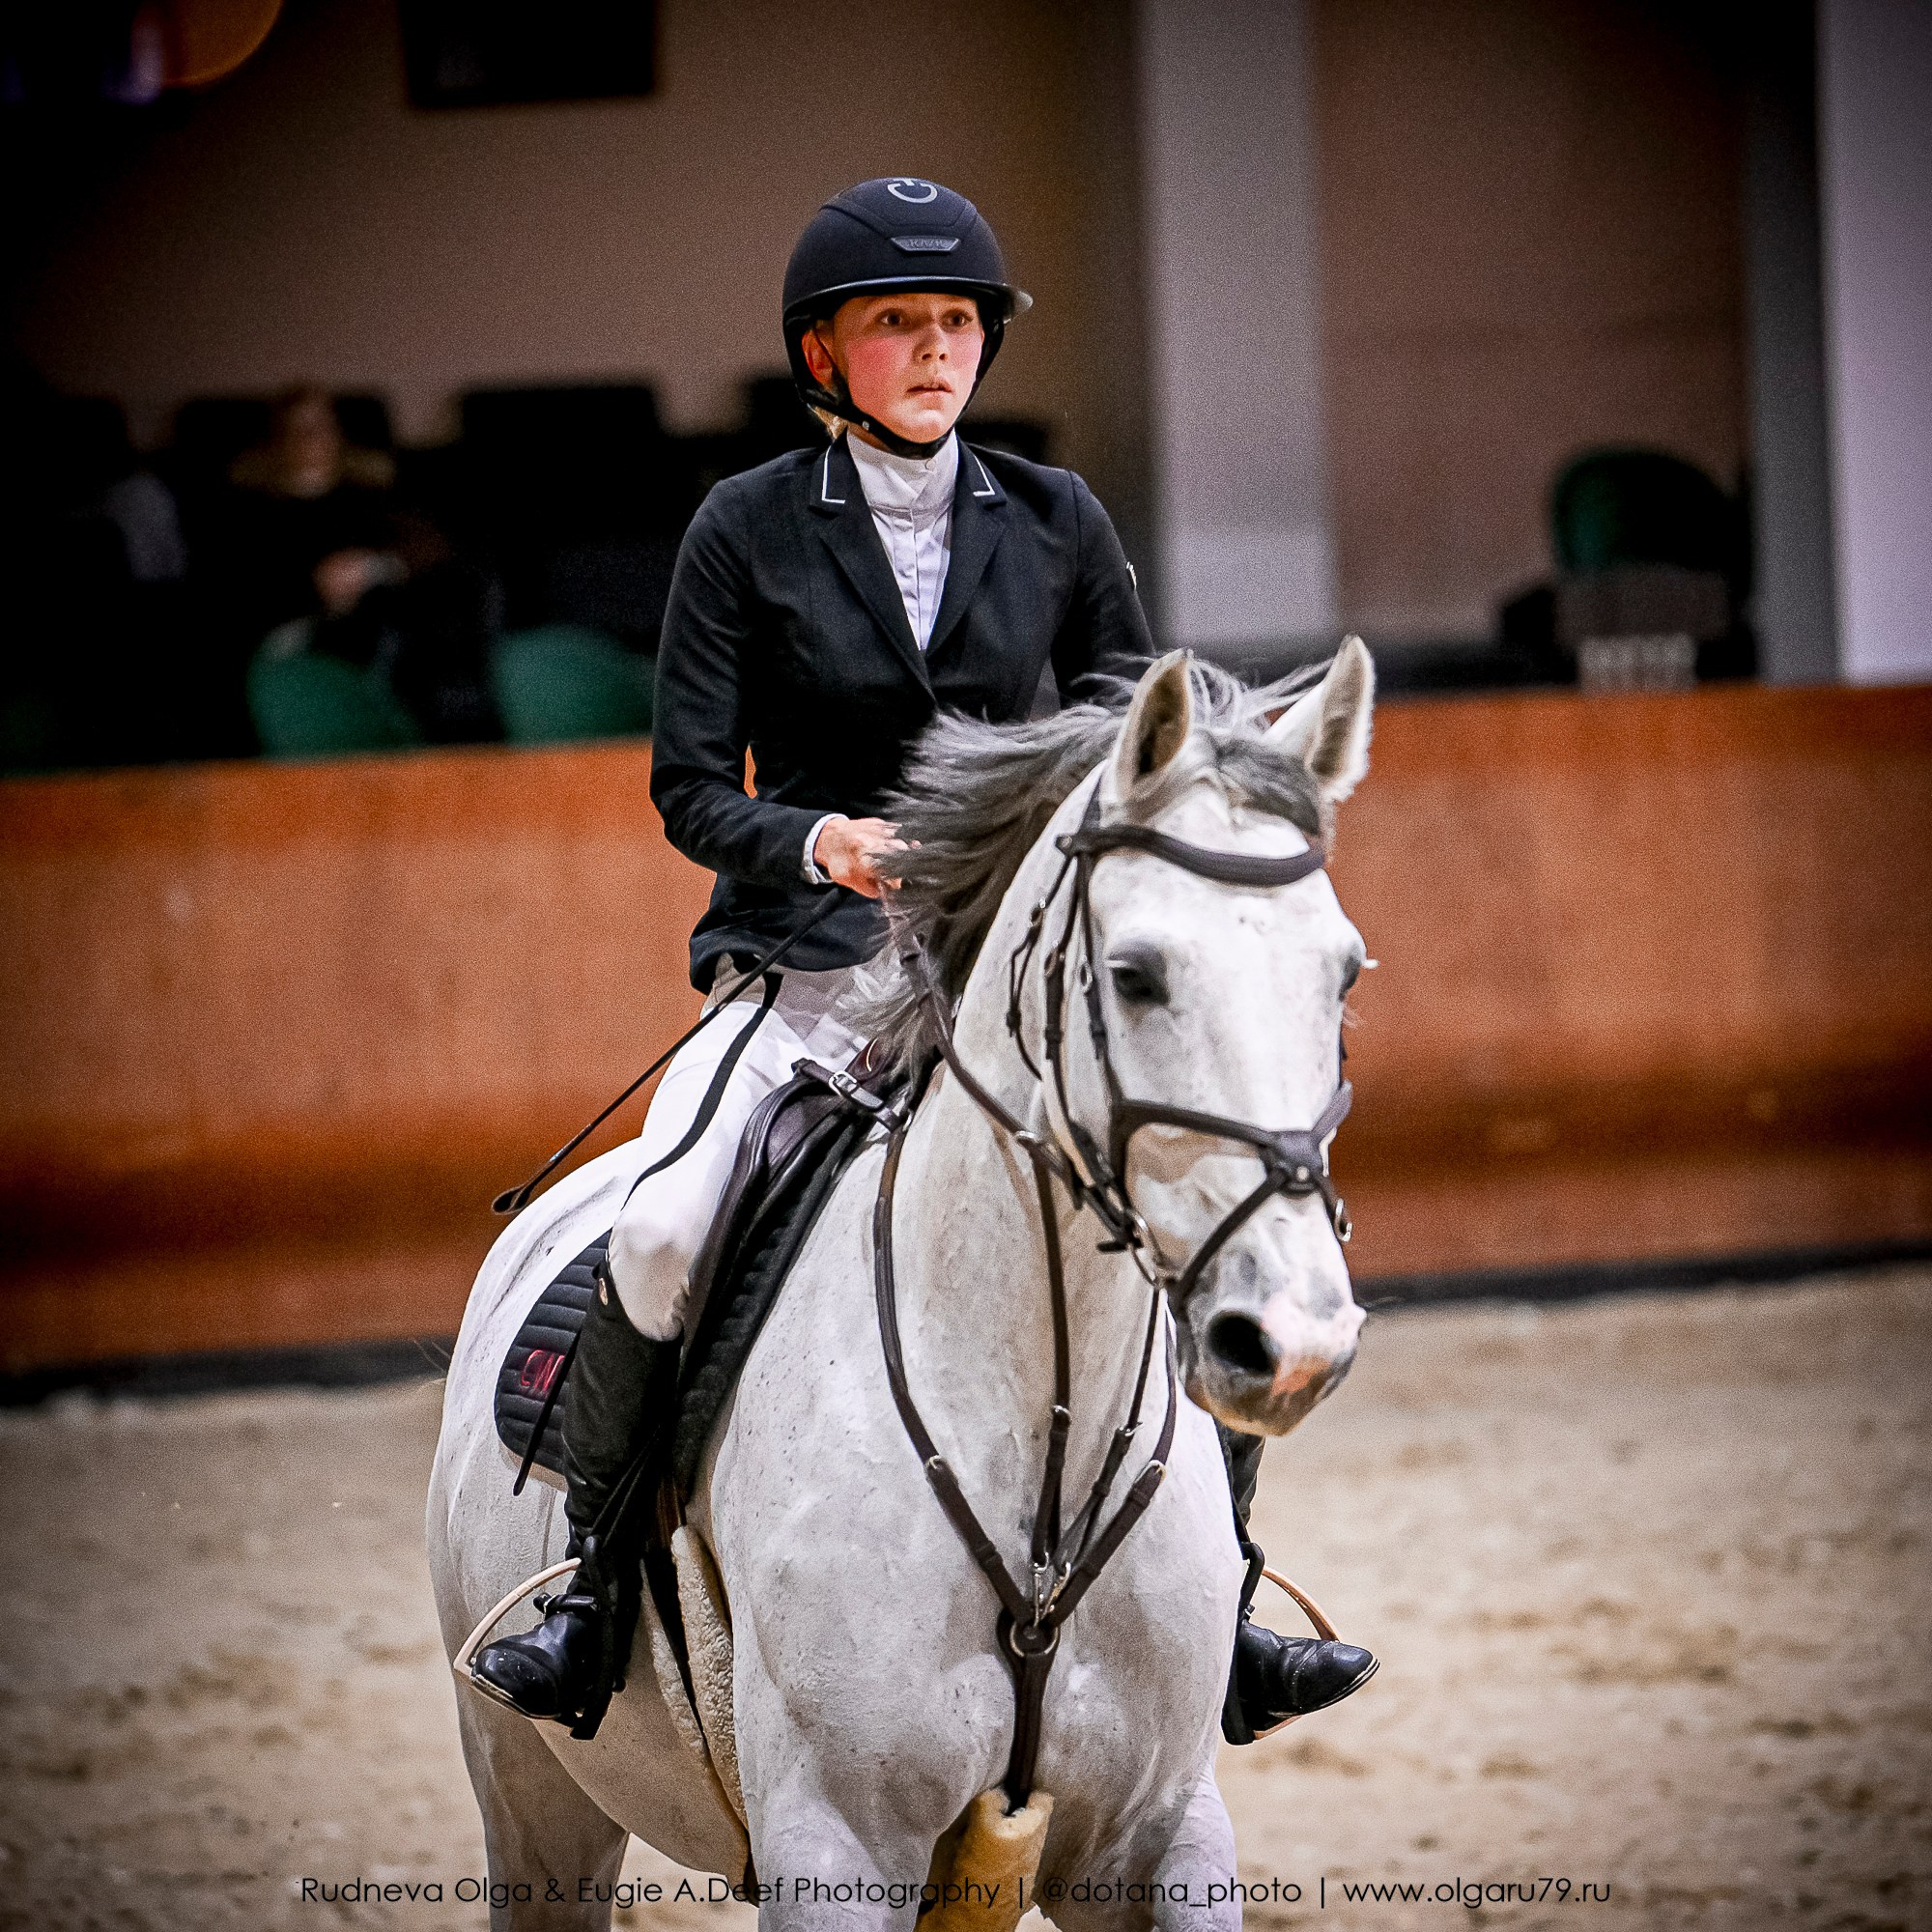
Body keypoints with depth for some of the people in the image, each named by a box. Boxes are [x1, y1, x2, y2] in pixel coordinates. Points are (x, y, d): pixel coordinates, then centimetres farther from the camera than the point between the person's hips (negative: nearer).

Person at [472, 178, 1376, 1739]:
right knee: (666, 1230, -29)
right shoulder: (750, 529, 1)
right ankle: (583, 1578, -9)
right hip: (810, 962, -3)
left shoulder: (1056, 524, 9)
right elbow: (691, 788, -1)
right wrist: (823, 845, -20)